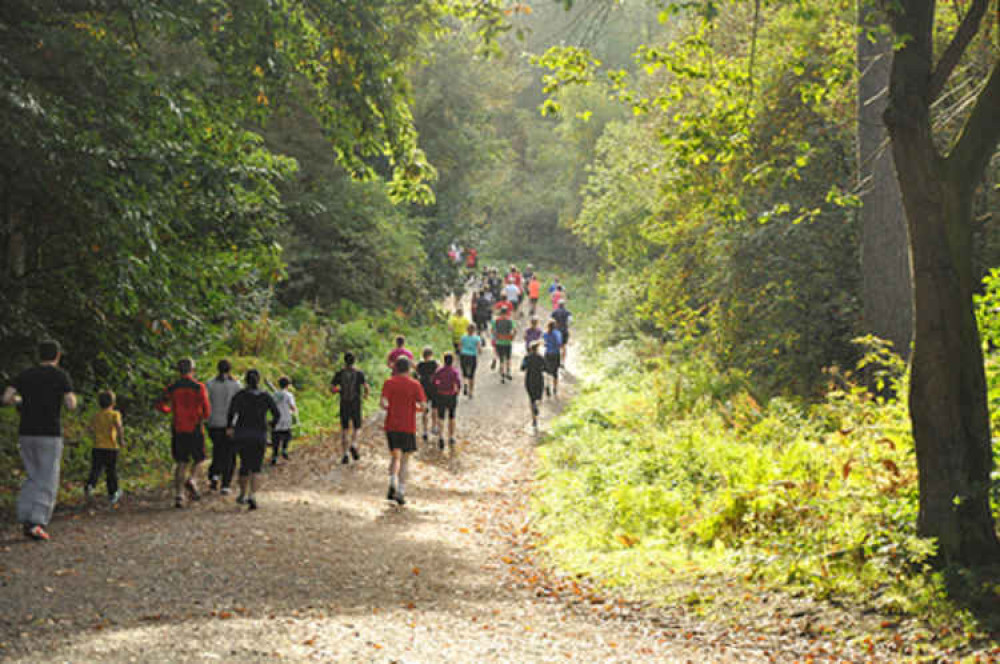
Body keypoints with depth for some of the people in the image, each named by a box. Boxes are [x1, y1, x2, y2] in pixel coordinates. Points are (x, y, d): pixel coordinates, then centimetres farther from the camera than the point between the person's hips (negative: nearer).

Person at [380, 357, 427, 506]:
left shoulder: (389, 383, 0)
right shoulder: (415, 385, -2)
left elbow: (384, 403, -11)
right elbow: (423, 405, -9)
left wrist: (390, 408, 11)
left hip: (391, 425, 1)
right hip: (408, 427, -1)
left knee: (395, 457, 14)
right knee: (404, 460, 7)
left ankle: (392, 483, -10)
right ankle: (401, 493, 3)